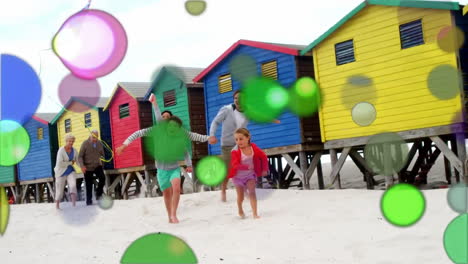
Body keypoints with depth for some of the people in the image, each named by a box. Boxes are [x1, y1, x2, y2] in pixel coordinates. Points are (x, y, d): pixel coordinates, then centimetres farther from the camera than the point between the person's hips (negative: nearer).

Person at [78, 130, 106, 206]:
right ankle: (89, 201, 16)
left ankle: (99, 194, -4)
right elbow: (80, 156, -10)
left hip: (97, 165, 2)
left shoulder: (99, 143, -1)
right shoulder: (85, 144, -10)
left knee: (102, 178, -21)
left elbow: (102, 154, 11)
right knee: (89, 185, 2)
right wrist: (82, 166, -24)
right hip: (88, 167, -2)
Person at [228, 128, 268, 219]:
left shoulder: (253, 147, -13)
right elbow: (235, 165, -36)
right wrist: (247, 167, -46)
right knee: (240, 196, 10)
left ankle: (255, 213, -13)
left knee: (252, 192, -14)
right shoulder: (235, 151, -24)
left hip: (250, 174, 1)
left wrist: (264, 169, -4)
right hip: (238, 176, -1)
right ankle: (240, 210, 39)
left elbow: (263, 157, 0)